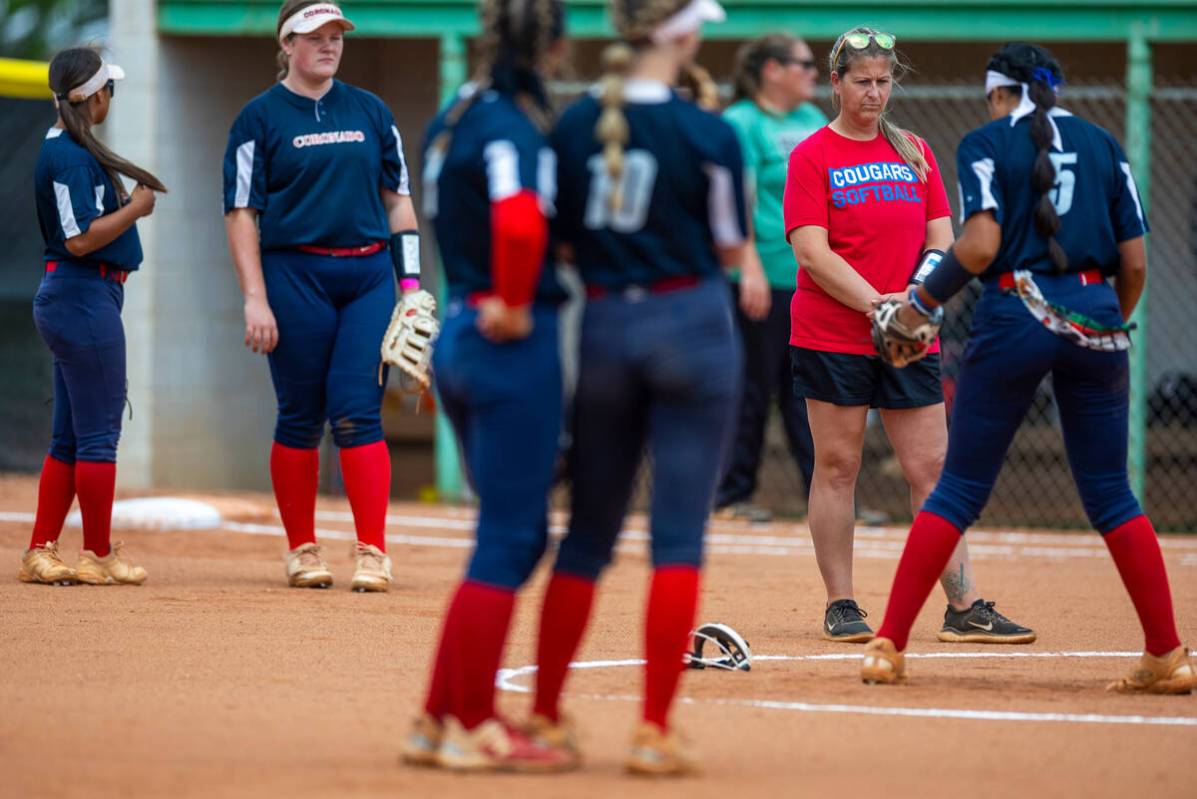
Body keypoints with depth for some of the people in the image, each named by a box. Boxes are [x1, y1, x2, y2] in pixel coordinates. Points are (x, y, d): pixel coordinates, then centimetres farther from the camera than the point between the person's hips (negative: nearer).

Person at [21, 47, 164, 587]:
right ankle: (99, 557, 2)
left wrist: (129, 200, 9)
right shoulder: (70, 156, -16)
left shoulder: (65, 148, 15)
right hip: (85, 297, -10)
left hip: (65, 299, 10)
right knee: (99, 432, -4)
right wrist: (136, 207, -11)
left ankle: (40, 553, 12)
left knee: (70, 436, 12)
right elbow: (80, 239, -21)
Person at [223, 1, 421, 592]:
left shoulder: (370, 111, 12)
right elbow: (241, 212, -2)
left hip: (368, 276, 2)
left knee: (357, 412, -7)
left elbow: (398, 198, 16)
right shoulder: (261, 117, 2)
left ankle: (372, 552, -9)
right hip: (296, 276, -2)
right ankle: (302, 551, 13)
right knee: (301, 417, 2)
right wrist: (255, 299, -10)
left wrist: (410, 282, 7)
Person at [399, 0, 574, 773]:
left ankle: (442, 719, 17)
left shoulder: (455, 117, 12)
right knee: (508, 540, -1)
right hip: (514, 343, -9)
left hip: (458, 334, 9)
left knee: (520, 534, 16)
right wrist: (515, 306, -18)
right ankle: (472, 729, 2)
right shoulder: (512, 124, -16)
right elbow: (520, 222, -32)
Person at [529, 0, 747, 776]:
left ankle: (546, 715, 20)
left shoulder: (576, 126, 0)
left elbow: (559, 240, 4)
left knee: (588, 533, 15)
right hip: (693, 326, -4)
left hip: (605, 328, 4)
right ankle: (655, 730, -5)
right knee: (680, 536, -1)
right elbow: (731, 249, -1)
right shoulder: (706, 134, -11)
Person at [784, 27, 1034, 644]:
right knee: (837, 466, 0)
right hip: (831, 336, -4)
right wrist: (877, 303, -20)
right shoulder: (812, 156, -1)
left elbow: (940, 240, 10)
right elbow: (811, 252, -10)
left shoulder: (915, 153, 13)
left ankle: (964, 608, 0)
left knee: (931, 467, 0)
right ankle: (840, 607, 7)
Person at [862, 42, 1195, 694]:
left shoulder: (987, 143, 2)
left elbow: (981, 246, -13)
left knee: (960, 489, 3)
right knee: (1111, 495, 10)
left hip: (1014, 315, -3)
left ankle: (888, 646, 1)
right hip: (1094, 319, 3)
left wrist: (922, 303, 0)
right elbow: (1135, 263, 9)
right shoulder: (1103, 145, 13)